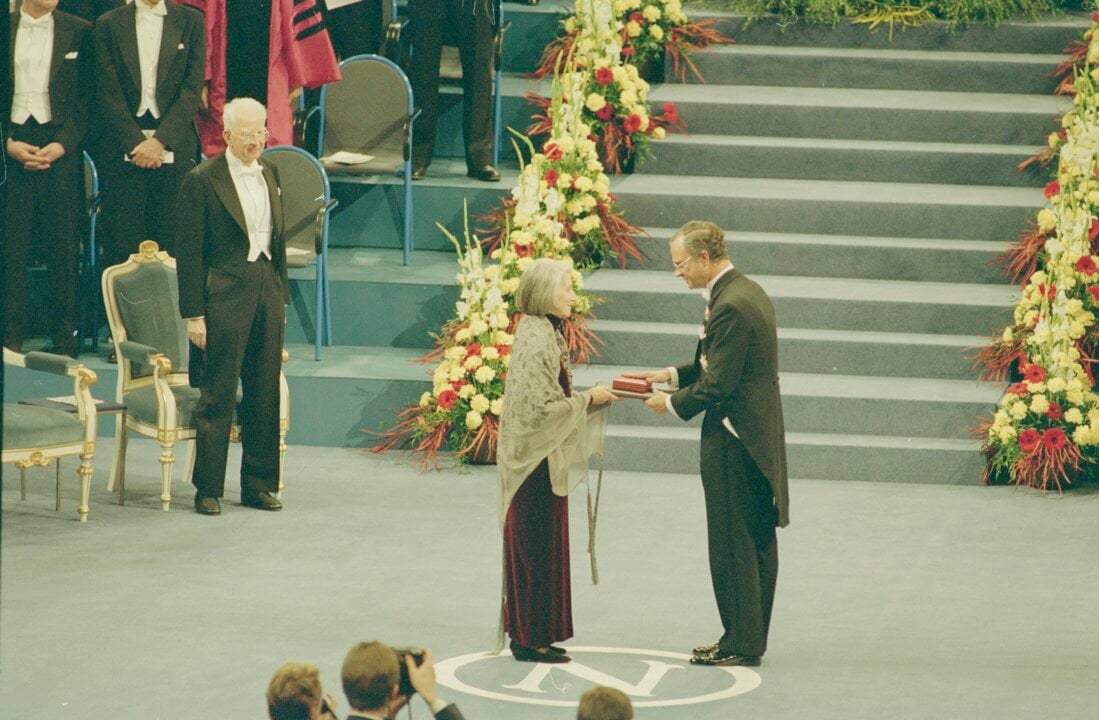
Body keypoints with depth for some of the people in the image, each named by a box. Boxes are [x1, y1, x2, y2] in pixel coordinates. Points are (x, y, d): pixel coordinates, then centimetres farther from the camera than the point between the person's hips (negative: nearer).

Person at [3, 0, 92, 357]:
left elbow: (86, 97, 4)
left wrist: (62, 145, -7)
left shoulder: (79, 32, 6)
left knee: (64, 247, -1)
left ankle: (65, 337, 5)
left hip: (61, 149, 0)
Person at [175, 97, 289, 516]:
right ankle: (208, 489, 4)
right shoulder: (202, 181, -8)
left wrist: (281, 298, 15)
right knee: (218, 395, -2)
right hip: (224, 295, -6)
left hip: (267, 291, 6)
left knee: (265, 396, 9)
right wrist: (193, 314, -11)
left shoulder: (269, 175, 12)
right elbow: (189, 253, -8)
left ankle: (259, 485, 17)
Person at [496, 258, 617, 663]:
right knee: (536, 548, -3)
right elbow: (543, 406, -22)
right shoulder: (536, 340, -19)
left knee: (541, 548, 13)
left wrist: (591, 397, 6)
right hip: (538, 460, -10)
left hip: (540, 458, 10)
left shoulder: (542, 334, 12)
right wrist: (589, 399, -12)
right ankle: (530, 639, 2)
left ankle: (531, 635, 19)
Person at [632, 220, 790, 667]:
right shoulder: (749, 293, 12)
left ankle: (741, 642, 3)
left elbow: (717, 385, -21)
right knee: (758, 539, 14)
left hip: (734, 441, -10)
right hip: (758, 434, 10)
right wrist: (672, 375, 12)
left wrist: (672, 404, -7)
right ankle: (751, 637, 22)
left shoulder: (730, 307, -21)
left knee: (733, 543, -2)